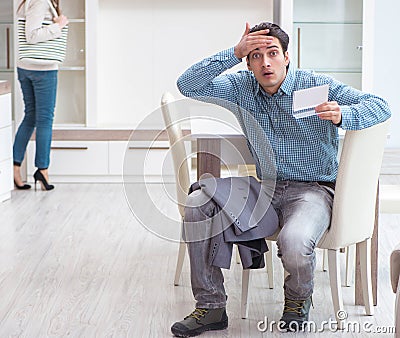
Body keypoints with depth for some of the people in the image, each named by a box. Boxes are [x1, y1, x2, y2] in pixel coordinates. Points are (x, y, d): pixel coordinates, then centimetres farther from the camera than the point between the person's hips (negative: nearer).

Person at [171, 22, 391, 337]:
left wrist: (341, 115, -32)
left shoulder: (318, 86, -6)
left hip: (313, 189, -5)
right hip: (266, 189, 5)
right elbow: (188, 85, -5)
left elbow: (381, 106, -10)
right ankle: (211, 306, -6)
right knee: (197, 203, -15)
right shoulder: (241, 87, 5)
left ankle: (298, 299, 3)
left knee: (294, 242, -36)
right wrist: (234, 53, -14)